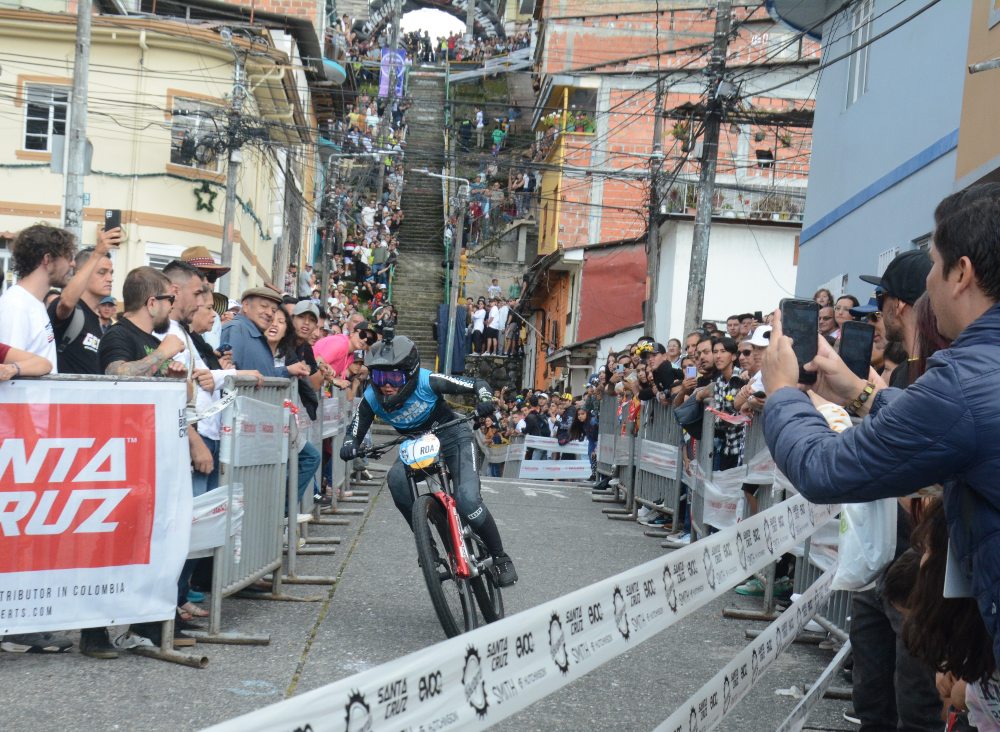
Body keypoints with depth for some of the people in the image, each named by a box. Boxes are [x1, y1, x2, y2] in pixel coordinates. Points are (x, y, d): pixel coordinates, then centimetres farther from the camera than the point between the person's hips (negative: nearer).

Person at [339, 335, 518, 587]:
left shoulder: (427, 382, -28)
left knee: (468, 500, -23)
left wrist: (486, 399, -42)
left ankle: (500, 558, 0)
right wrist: (349, 446, -30)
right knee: (396, 479, -29)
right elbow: (355, 430, -7)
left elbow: (477, 384, -21)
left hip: (452, 436, -3)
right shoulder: (372, 398, -19)